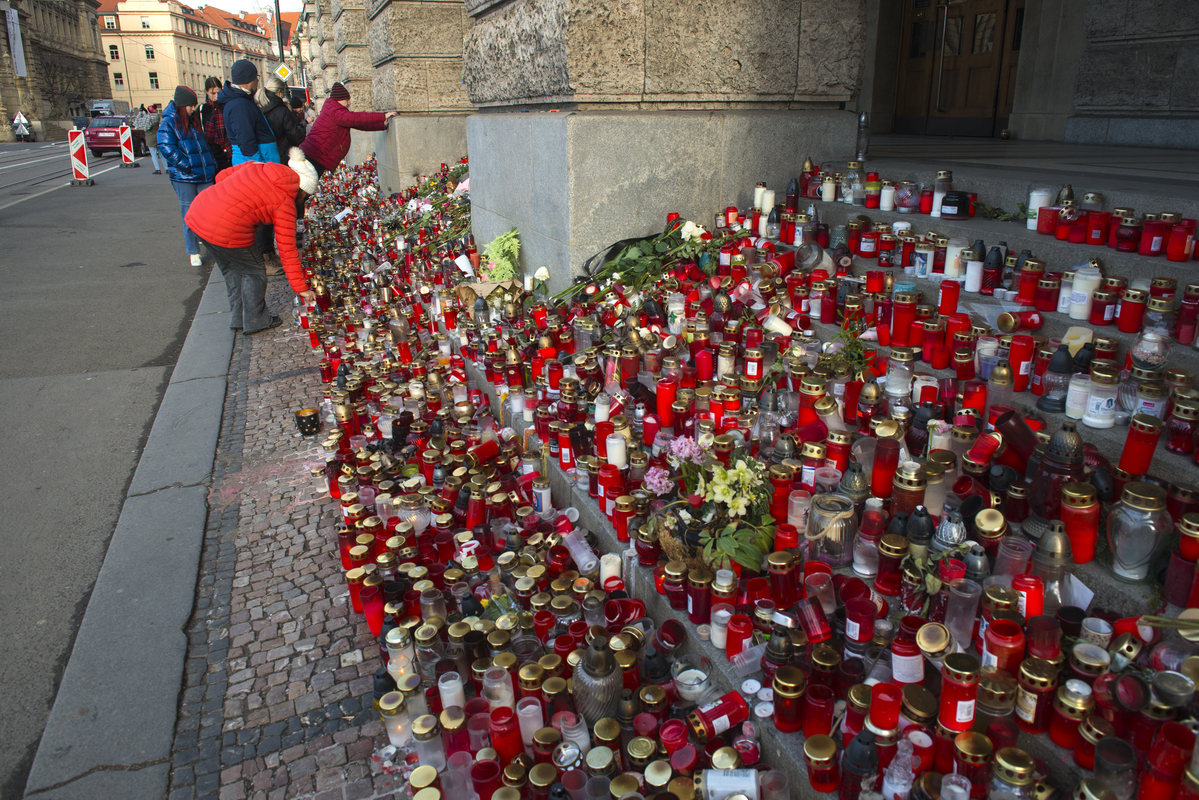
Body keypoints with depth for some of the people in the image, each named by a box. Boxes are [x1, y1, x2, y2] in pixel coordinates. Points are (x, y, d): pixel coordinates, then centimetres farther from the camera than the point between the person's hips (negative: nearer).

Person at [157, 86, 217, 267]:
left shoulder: (194, 120, 16)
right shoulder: (169, 123, -5)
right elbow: (167, 149, -14)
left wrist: (212, 164, 14)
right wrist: (186, 165, -18)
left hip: (204, 175, 5)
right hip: (183, 178, -5)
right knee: (189, 214, 1)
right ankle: (193, 252, 9)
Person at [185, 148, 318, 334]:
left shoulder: (256, 166, 10)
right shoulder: (285, 204, -6)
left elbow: (221, 177, 17)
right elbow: (287, 250, -5)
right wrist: (301, 288, 1)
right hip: (226, 232, -8)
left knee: (232, 269, 25)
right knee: (253, 271, 14)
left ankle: (239, 318, 37)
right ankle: (255, 321, 24)